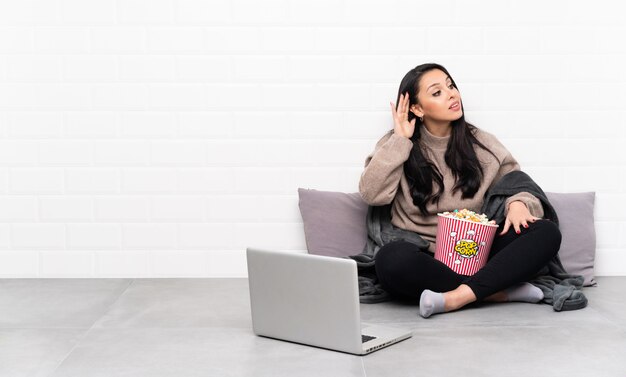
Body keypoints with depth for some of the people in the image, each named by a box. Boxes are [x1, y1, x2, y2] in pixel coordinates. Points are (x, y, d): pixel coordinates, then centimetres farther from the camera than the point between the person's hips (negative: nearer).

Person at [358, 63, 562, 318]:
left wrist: (517, 204, -11)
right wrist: (400, 141, -10)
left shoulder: (482, 144, 7)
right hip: (423, 258, -2)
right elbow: (371, 194, -12)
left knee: (547, 232, -20)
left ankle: (457, 297, -32)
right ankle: (501, 291, -25)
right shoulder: (398, 145, 3)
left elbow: (518, 187, 12)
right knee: (392, 258, -38)